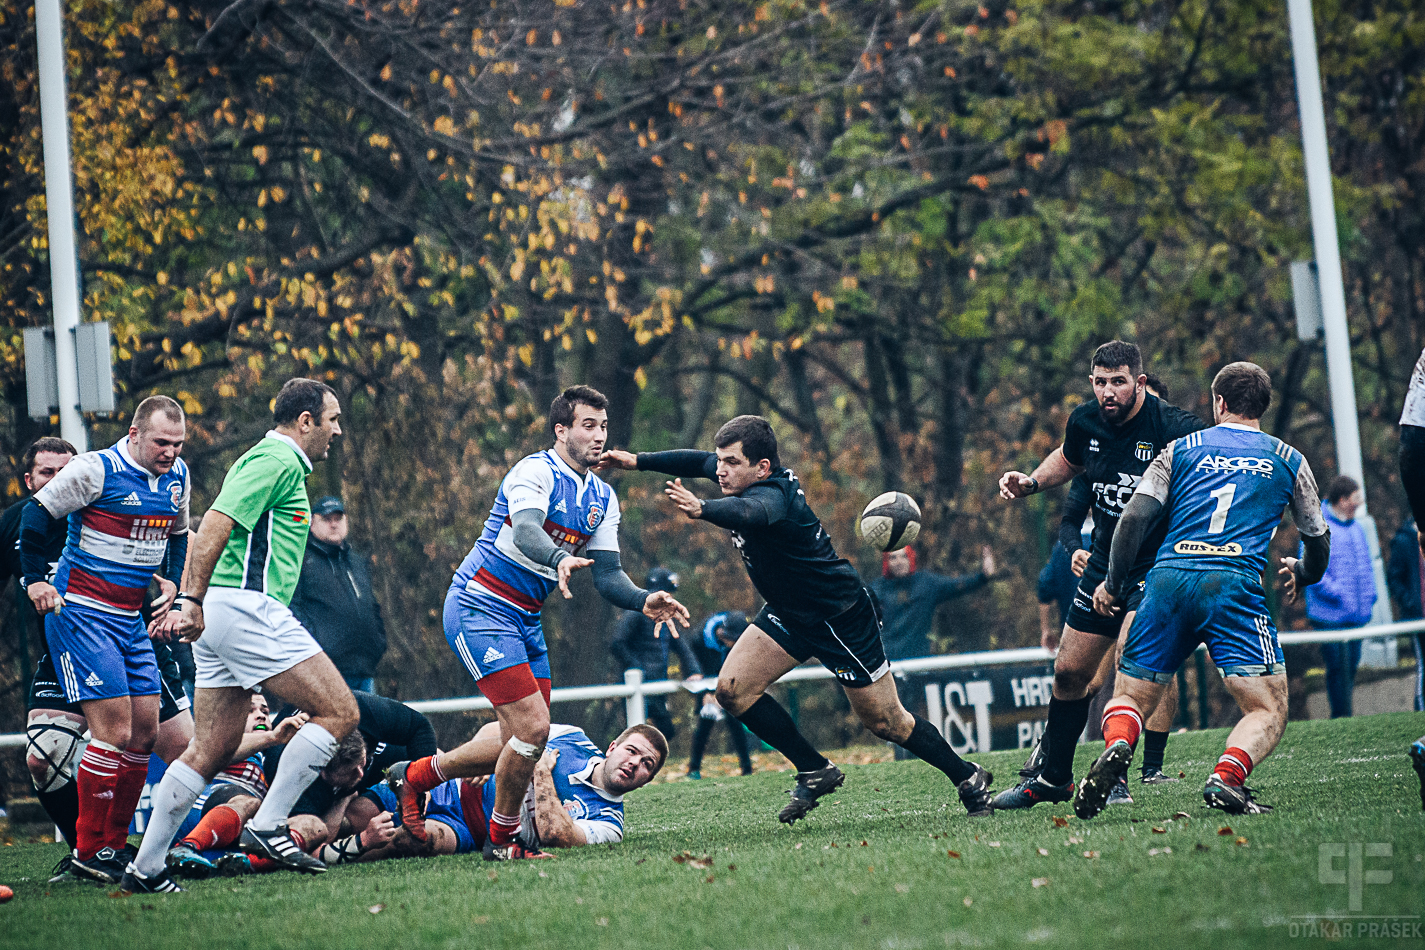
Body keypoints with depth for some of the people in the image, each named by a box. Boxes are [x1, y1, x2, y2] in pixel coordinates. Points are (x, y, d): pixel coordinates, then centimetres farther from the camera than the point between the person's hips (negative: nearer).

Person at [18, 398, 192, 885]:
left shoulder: (177, 477, 8)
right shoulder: (97, 470, -14)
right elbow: (37, 514, -8)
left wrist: (177, 584, 10)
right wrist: (35, 579, -9)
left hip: (130, 620, 8)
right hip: (80, 613, -8)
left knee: (145, 731, 5)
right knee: (114, 729, -14)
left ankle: (114, 844, 15)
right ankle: (88, 853, -6)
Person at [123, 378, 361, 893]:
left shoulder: (270, 461, 25)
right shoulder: (278, 462, -8)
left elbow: (208, 534, 28)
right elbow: (216, 524, -19)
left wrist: (185, 604, 23)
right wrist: (192, 601, -23)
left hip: (218, 616, 11)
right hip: (248, 607, -10)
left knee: (213, 750, 9)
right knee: (339, 712, -8)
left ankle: (145, 867, 6)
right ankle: (267, 826, -8)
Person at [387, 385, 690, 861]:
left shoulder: (603, 497, 10)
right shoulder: (535, 472, -15)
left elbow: (607, 576, 7)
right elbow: (525, 532, -35)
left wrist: (644, 601, -13)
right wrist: (559, 559, -55)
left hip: (525, 618, 9)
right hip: (479, 607, -9)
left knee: (520, 739, 8)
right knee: (532, 727, -16)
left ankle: (414, 775, 25)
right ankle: (502, 840, 3)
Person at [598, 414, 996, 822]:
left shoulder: (773, 494, -33)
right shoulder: (746, 476, -7)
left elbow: (748, 513, -57)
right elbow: (698, 461, 13)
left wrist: (702, 509, -76)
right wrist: (637, 461, 8)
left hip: (841, 617, -9)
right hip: (788, 614, 9)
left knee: (885, 721, 1)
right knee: (732, 689, -8)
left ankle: (968, 777, 23)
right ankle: (815, 771, 6)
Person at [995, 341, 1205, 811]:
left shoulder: (1174, 428, -21)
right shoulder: (1085, 422, -2)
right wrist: (1030, 482, 5)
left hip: (1160, 561, -6)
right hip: (1105, 560, 6)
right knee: (1070, 671, 11)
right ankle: (1052, 776, 29)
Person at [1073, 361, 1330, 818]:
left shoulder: (1181, 449, 18)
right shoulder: (1288, 460, 18)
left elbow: (1135, 517, 8)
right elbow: (1319, 541, 25)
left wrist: (1113, 584, 18)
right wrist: (1300, 573, 47)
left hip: (1168, 578, 2)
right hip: (1234, 582, -2)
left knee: (1130, 697, 11)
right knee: (1268, 710, 0)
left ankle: (1116, 747, -23)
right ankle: (1225, 778, -28)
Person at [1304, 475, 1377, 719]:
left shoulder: (1357, 528, 15)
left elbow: (1366, 563, 24)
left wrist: (1370, 593, 10)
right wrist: (1336, 593, -18)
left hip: (1356, 614, 8)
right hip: (1330, 616, -8)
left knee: (1351, 665, 11)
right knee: (1339, 668, -10)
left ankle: (1343, 714, 21)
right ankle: (1342, 717, -5)